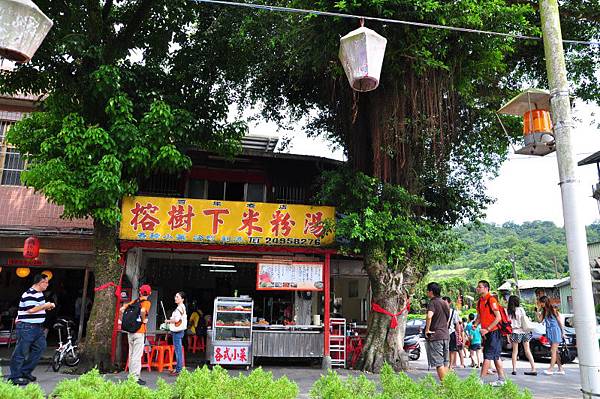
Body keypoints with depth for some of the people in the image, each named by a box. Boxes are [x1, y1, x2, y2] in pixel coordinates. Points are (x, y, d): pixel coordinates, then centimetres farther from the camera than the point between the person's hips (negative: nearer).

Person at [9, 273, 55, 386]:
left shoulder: (40, 294, 13)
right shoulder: (29, 294, -18)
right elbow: (31, 310, -25)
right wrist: (45, 306, -17)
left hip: (38, 327, 10)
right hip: (26, 327, -10)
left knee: (40, 347, 11)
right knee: (21, 352, -1)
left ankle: (26, 371, 22)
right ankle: (15, 376, 9)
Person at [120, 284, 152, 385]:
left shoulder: (134, 301, 10)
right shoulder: (147, 302, -9)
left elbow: (122, 309, 9)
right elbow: (142, 310, -30)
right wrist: (144, 320, -13)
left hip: (130, 331, 7)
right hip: (139, 331, -6)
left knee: (131, 354, 15)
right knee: (137, 355, -3)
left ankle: (131, 375, 23)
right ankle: (135, 377, -1)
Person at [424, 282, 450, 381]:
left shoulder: (432, 302, -12)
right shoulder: (445, 303, 15)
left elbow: (429, 316, -30)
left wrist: (427, 330, -20)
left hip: (435, 336, -8)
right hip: (446, 335, 8)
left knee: (438, 363, -4)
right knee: (445, 362, 14)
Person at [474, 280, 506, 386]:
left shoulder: (491, 300, -14)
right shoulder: (480, 301, 11)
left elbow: (498, 318, -17)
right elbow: (479, 317, 19)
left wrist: (487, 329, -19)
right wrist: (474, 325, -1)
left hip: (493, 332, -9)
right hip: (486, 333, 9)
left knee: (488, 356, -7)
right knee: (495, 357, 13)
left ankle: (480, 379, -7)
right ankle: (502, 379, 21)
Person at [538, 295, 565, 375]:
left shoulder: (553, 310, -8)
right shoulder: (544, 311, 10)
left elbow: (560, 322, -4)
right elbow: (540, 320, 2)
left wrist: (563, 333, -4)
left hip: (555, 331, -7)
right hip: (549, 332, 7)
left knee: (553, 351, -8)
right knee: (555, 351, 9)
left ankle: (550, 369, -10)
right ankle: (560, 369, 15)